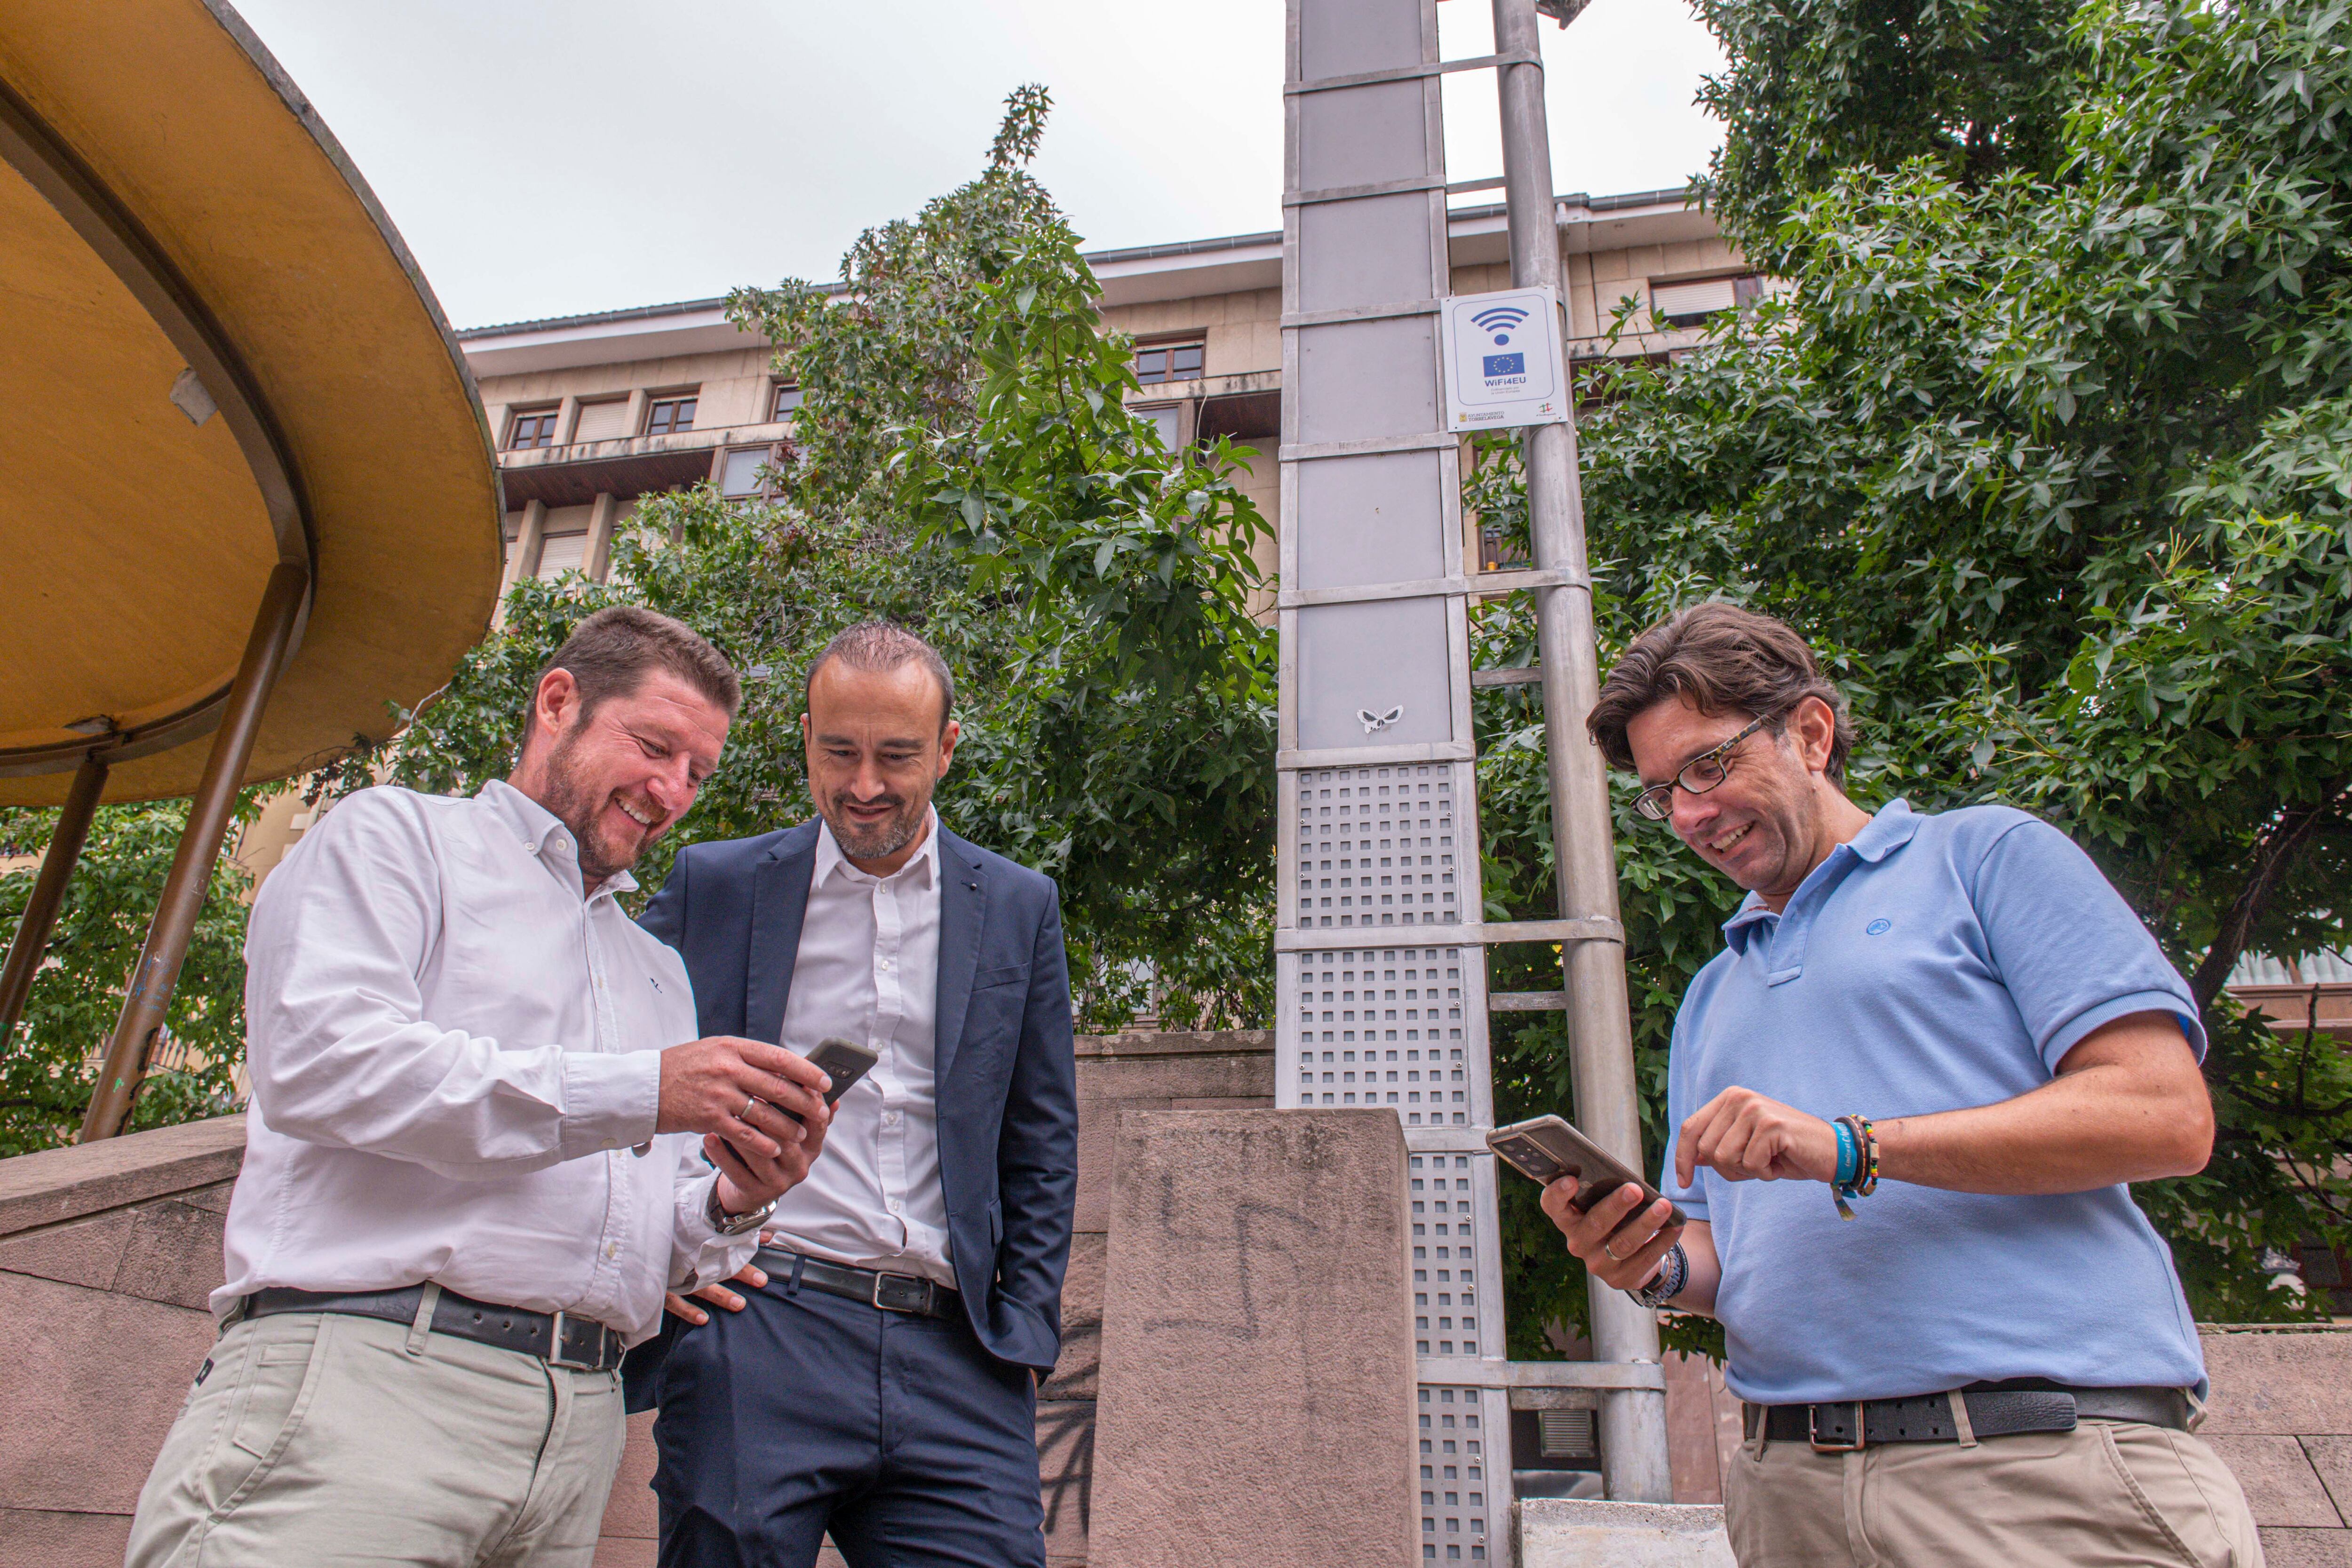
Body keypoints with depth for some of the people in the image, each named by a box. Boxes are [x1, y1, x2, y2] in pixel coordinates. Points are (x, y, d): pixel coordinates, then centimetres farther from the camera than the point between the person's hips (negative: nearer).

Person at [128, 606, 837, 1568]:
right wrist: (636, 1093, -16)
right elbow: (315, 1057, -13)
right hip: (365, 1371, -5)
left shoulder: (658, 970, 25)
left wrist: (730, 1205, -3)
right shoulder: (397, 835, 7)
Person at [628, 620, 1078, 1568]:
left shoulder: (1018, 908, 11)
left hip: (954, 1359, 1)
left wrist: (1025, 1332, 5)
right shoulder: (712, 885, 7)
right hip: (757, 1332, -1)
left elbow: (1042, 1143, 13)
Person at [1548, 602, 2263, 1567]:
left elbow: (2167, 1116, -7)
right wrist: (1655, 1265, -3)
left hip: (2044, 1462, -5)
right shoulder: (1710, 998, 22)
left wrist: (1852, 1148, -15)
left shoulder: (1985, 855, 5)